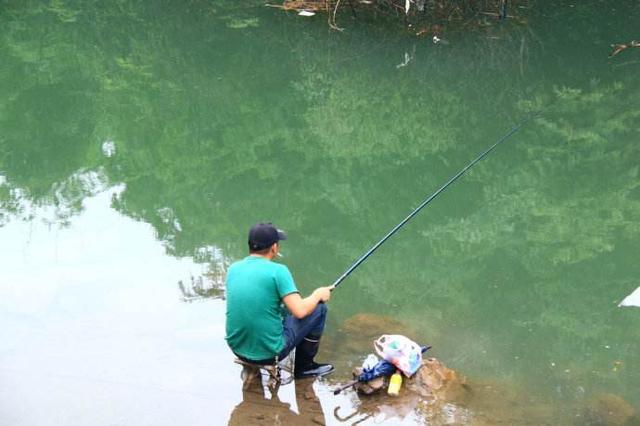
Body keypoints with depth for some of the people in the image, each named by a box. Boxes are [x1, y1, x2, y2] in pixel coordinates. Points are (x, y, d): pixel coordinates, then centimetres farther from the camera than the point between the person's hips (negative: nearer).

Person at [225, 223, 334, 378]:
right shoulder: (277, 270, -16)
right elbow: (300, 312, -20)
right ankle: (305, 366, 19)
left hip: (237, 348, 7)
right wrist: (318, 294, 0)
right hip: (269, 352, -7)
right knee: (319, 308, 9)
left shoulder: (233, 269, 2)